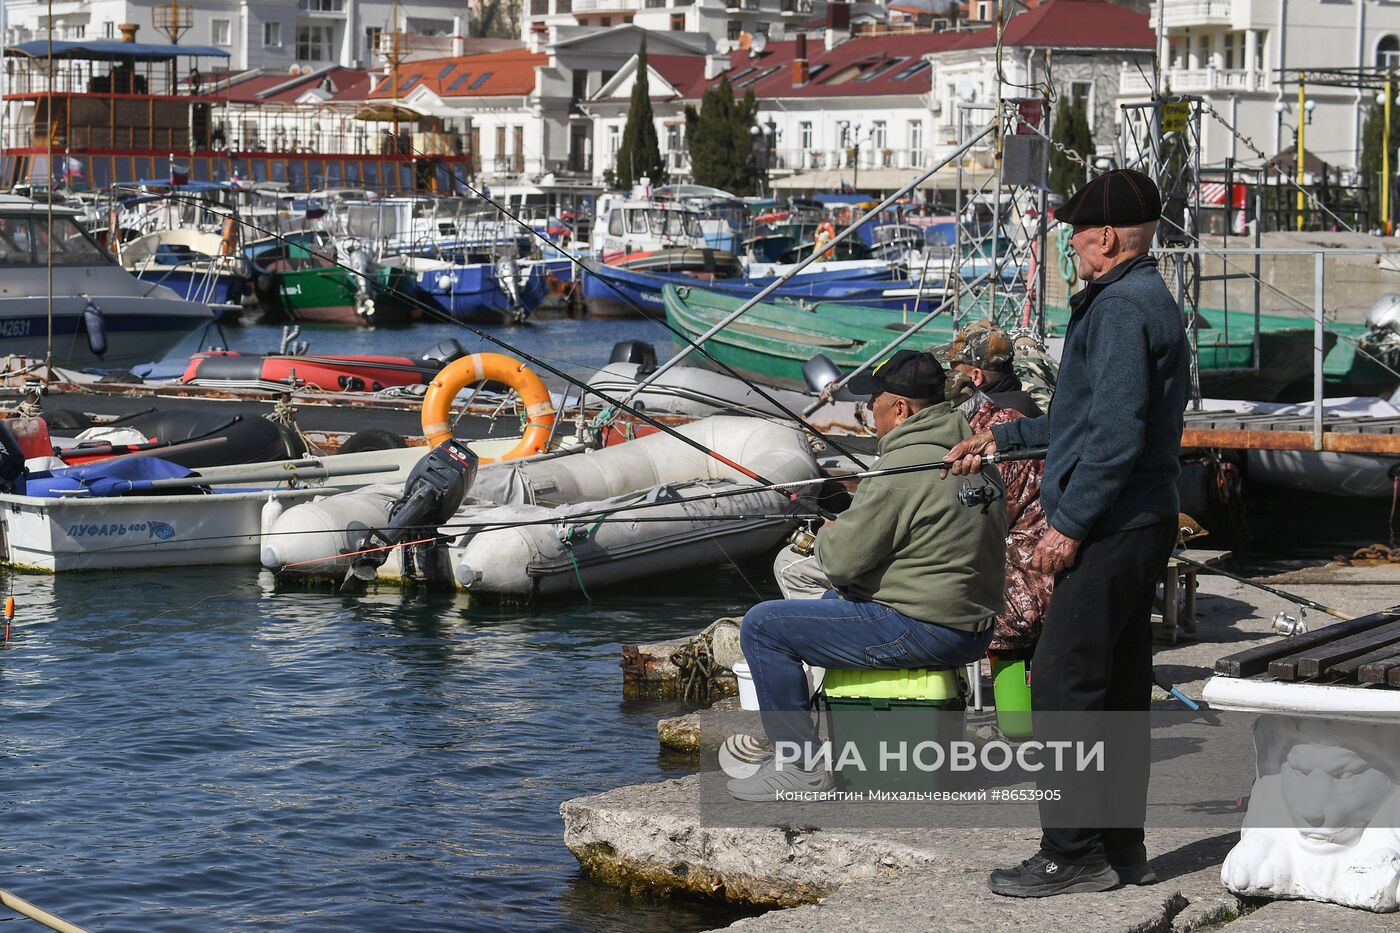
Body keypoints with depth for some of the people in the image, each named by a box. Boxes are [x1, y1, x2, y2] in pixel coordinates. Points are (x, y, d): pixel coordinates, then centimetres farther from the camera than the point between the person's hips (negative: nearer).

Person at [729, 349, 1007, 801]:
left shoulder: (903, 469, -20)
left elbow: (842, 560, -18)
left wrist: (827, 534, 4)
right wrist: (852, 520, 14)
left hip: (921, 631, -10)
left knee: (762, 626, -4)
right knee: (834, 599, 34)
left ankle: (800, 767, -1)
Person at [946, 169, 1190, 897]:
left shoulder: (1122, 309, -16)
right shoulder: (1146, 301, 18)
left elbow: (1117, 433, -24)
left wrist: (1070, 522, -20)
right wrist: (1004, 438, 30)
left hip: (1111, 529, -11)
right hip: (1140, 523, 11)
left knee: (1064, 682, -7)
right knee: (1118, 689, 13)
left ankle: (1073, 855, -4)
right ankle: (1121, 849, 19)